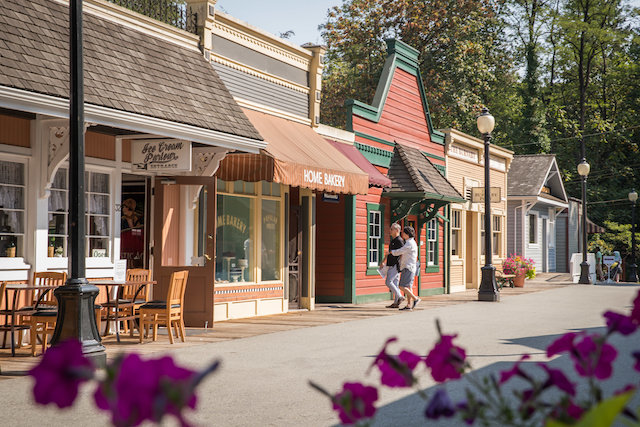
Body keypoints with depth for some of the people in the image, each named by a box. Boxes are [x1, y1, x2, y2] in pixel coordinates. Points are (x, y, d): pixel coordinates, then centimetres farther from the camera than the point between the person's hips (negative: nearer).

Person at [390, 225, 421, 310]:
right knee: (408, 287, 6)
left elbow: (399, 252, -14)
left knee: (402, 286, -13)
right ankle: (409, 305, 5)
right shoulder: (409, 242, 18)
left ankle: (415, 299, -9)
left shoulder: (410, 243, -15)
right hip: (406, 268, 10)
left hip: (408, 268, -10)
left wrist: (390, 251, 2)